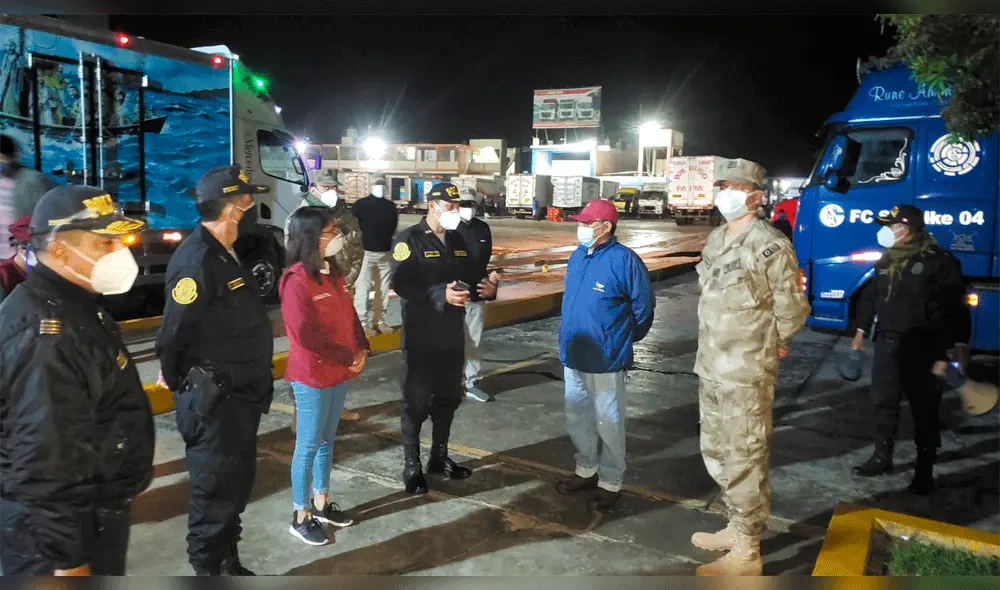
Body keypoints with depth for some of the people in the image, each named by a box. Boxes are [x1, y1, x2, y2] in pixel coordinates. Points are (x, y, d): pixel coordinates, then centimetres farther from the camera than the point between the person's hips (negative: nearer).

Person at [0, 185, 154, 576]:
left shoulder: (74, 308, 7)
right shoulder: (43, 334, -27)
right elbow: (45, 462, -28)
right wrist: (67, 559, -23)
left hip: (95, 510, 10)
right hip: (59, 527, -10)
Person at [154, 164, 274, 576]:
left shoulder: (224, 254, 11)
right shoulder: (197, 259, -22)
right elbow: (172, 333, -21)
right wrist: (179, 382, -6)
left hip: (238, 396, 10)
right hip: (212, 401, -10)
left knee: (237, 485, 21)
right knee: (215, 494, 5)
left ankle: (229, 565, 38)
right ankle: (209, 571, 22)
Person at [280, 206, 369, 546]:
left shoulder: (332, 273, 8)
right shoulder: (296, 280, -18)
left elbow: (349, 315, 13)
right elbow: (307, 335, -22)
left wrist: (362, 349, -3)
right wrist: (348, 358, -15)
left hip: (339, 373, 8)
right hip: (312, 377, -8)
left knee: (326, 441, 18)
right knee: (308, 446, 4)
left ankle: (322, 505, 33)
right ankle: (301, 518, 18)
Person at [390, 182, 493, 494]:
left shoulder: (458, 240, 11)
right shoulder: (409, 240, -10)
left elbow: (468, 278, 17)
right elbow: (400, 284, -22)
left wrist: (485, 288, -5)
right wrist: (441, 294, -32)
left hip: (453, 336, 7)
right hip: (421, 337, -7)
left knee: (448, 399, 17)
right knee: (416, 402, 3)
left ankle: (440, 457, 33)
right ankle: (412, 465, 17)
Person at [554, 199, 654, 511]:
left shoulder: (624, 260, -16)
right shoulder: (576, 257, 7)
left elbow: (643, 307, -9)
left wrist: (623, 340, 3)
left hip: (605, 359, -7)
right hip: (572, 357, 8)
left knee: (608, 423, 5)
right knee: (577, 419, 18)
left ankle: (610, 483, 20)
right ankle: (586, 470, 37)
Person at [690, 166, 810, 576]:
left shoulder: (770, 246, -15)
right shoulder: (715, 240, 10)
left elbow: (792, 309, -10)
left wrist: (766, 344, 4)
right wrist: (712, 351, 14)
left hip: (746, 374, -9)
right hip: (710, 368, 9)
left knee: (744, 460, 0)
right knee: (716, 453, 19)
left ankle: (746, 552, 13)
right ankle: (737, 526, 37)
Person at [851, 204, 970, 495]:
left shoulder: (939, 260, -10)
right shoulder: (886, 260, 10)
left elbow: (956, 305, -10)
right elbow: (871, 296, 20)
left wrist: (960, 343, -13)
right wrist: (862, 330, 20)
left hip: (923, 348, -6)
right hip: (887, 343, 6)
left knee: (924, 408, 4)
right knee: (883, 402, 13)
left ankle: (924, 470, 15)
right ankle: (882, 456, 27)